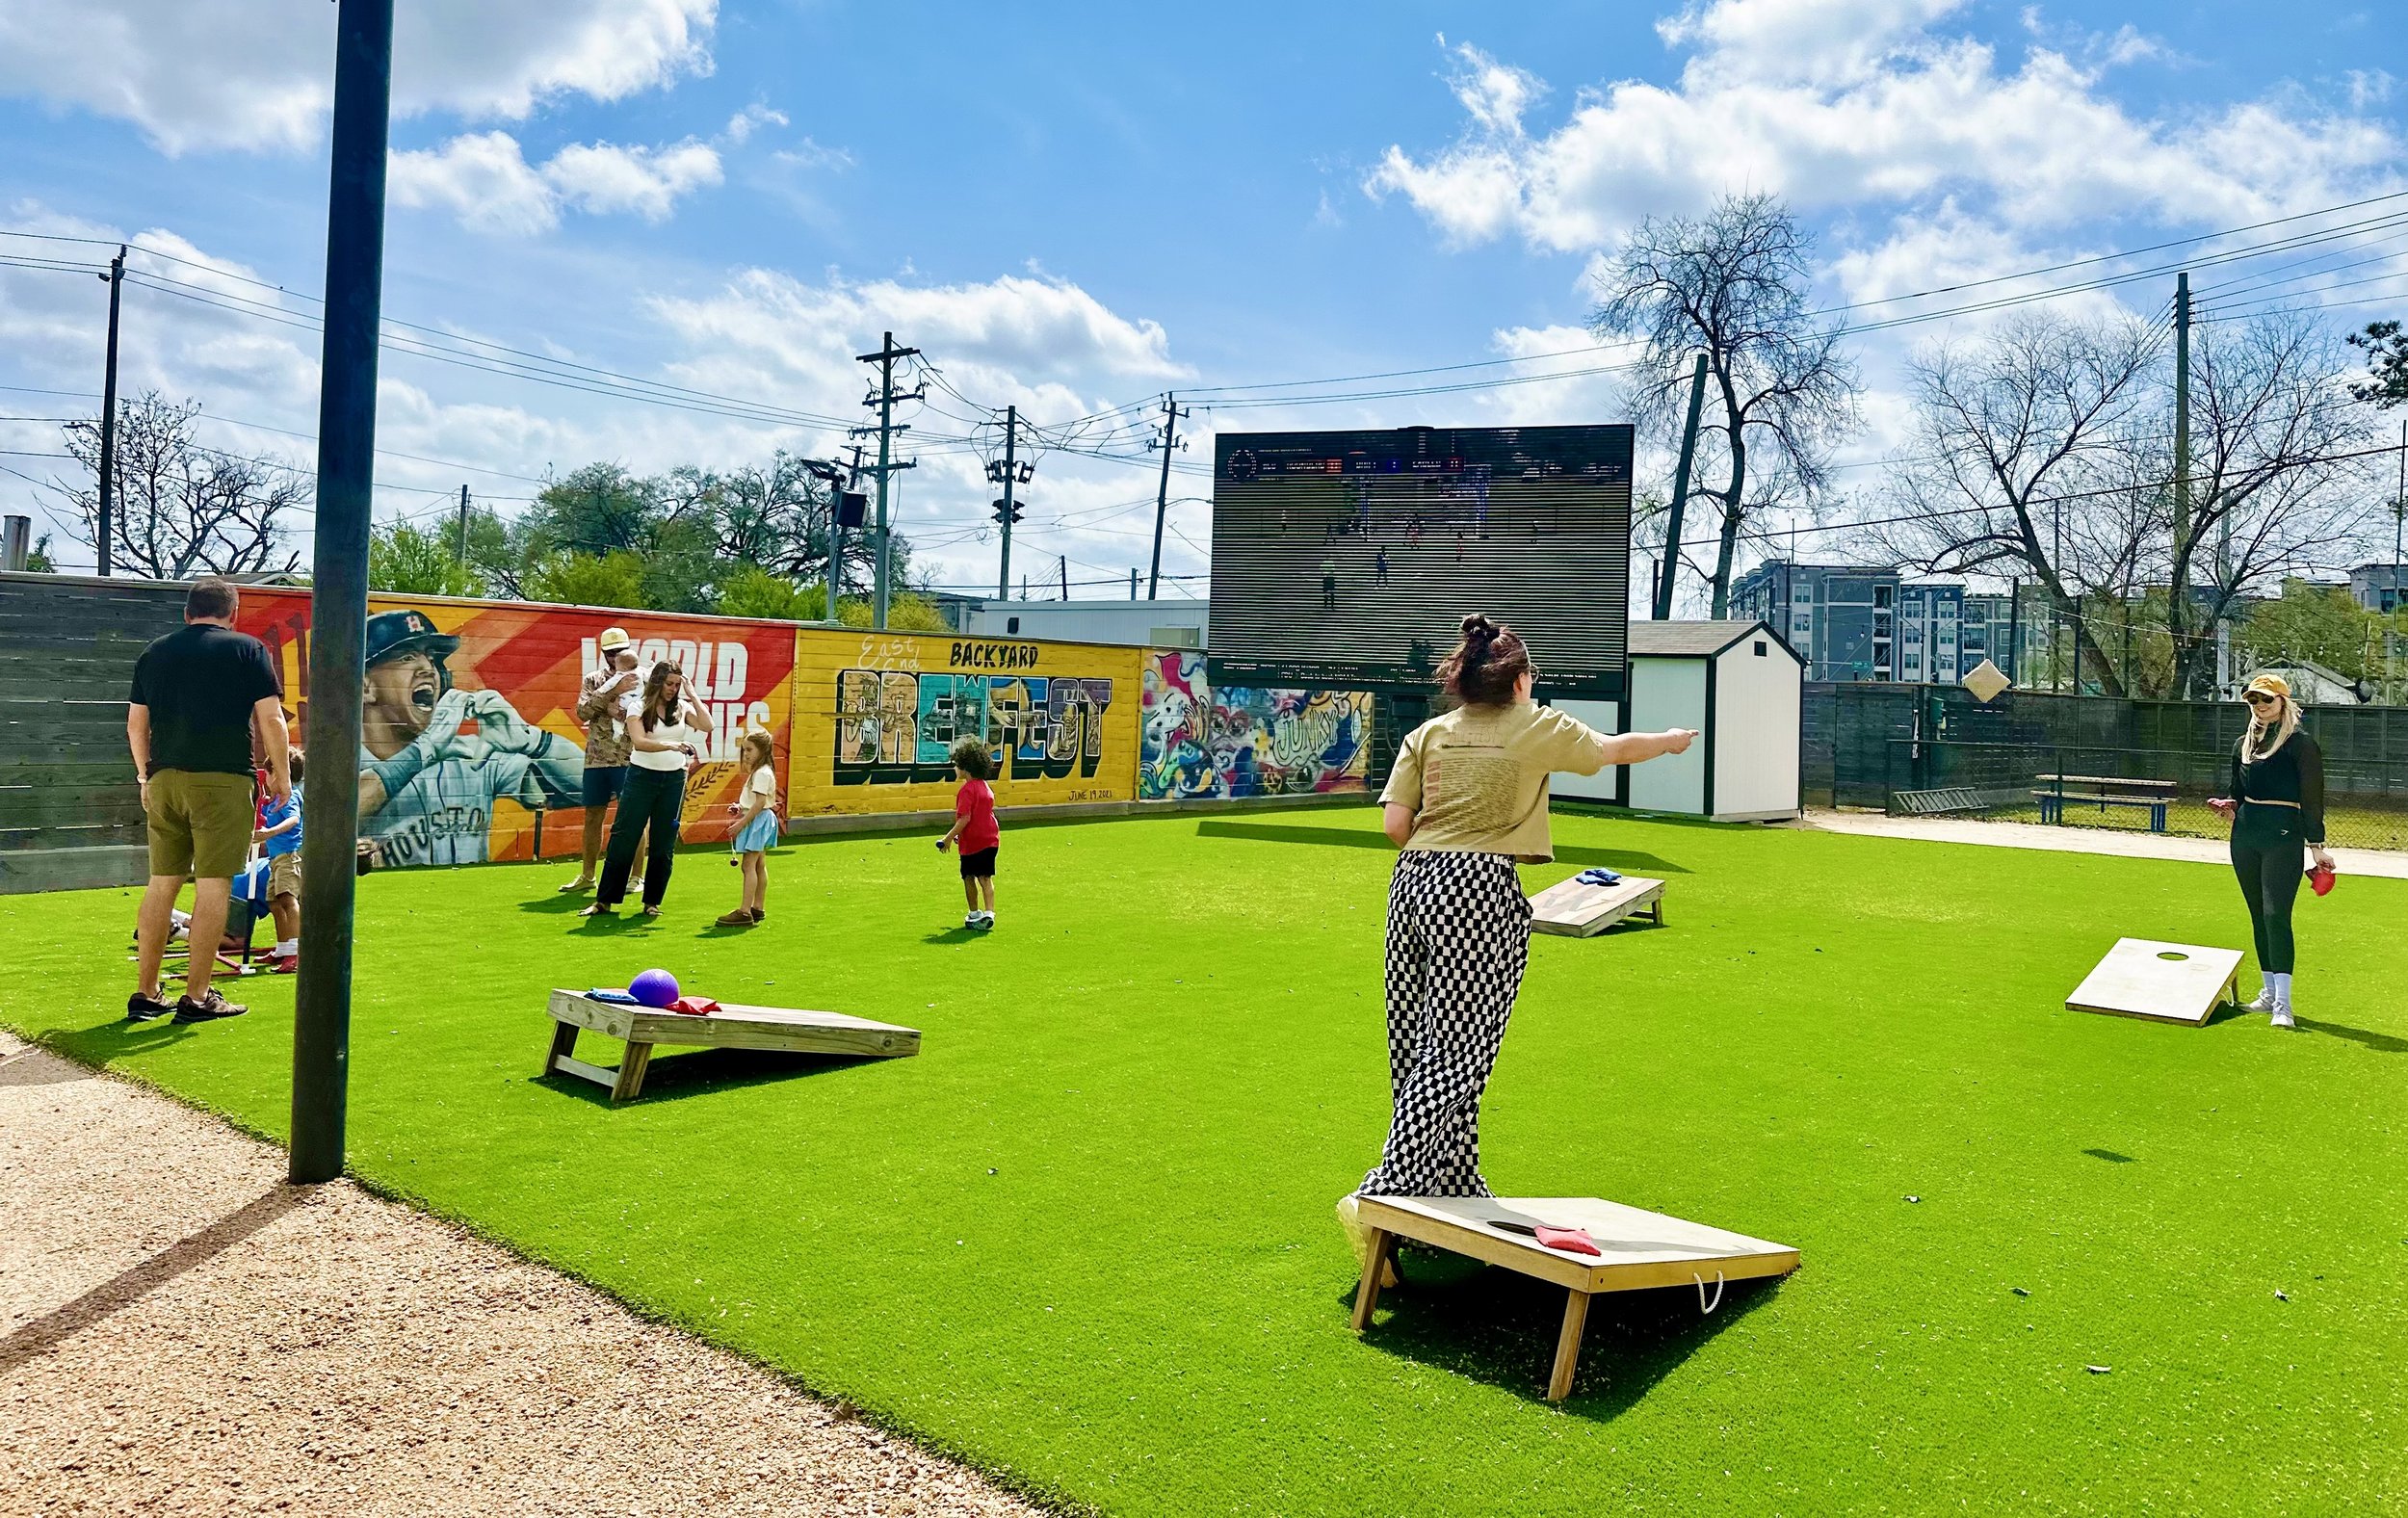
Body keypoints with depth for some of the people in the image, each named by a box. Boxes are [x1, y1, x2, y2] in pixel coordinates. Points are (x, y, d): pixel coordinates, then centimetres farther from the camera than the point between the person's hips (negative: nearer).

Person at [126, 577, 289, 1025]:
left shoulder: (154, 653, 14)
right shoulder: (247, 649, 0)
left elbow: (136, 724, 15)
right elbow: (271, 719, -5)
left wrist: (146, 775, 27)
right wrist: (282, 774, 5)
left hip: (164, 781, 5)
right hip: (223, 779, -5)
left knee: (161, 884, 12)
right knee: (213, 887, -1)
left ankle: (145, 994, 16)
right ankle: (197, 998, 1)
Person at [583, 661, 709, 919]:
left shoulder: (683, 708, 6)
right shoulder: (640, 708, -3)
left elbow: (707, 726, -11)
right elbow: (639, 742, -18)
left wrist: (692, 694, -7)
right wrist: (672, 746, -31)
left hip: (674, 780, 3)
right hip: (642, 776, -2)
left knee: (664, 844, 5)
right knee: (623, 839, -2)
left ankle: (652, 902, 15)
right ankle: (604, 901, 5)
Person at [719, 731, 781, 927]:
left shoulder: (762, 773, -17)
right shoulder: (761, 771, 15)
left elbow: (760, 803, -23)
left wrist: (741, 823, -22)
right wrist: (741, 808, 8)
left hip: (758, 820, -11)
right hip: (758, 821, 11)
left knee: (748, 865, -12)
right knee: (759, 866, 13)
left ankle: (745, 912, -13)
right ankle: (758, 909, 19)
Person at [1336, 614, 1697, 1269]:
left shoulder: (1428, 733, 10)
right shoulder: (1537, 725, 4)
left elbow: (1394, 824, 3)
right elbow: (1614, 748, 21)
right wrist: (1671, 740, 40)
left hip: (1413, 880, 5)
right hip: (1480, 889, -5)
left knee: (1417, 1046, 12)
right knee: (1453, 1056, -4)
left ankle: (1454, 1188, 24)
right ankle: (1383, 1195, -10)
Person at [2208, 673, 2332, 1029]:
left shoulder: (2301, 745, -3)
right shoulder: (2244, 744, 15)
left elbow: (2312, 798, -5)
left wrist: (2316, 846, -8)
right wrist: (2228, 808, 1)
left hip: (2284, 836, -6)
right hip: (2245, 836, 6)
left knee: (2276, 914, -14)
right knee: (2258, 916, 11)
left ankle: (2283, 1003, -15)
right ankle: (2269, 991, 20)